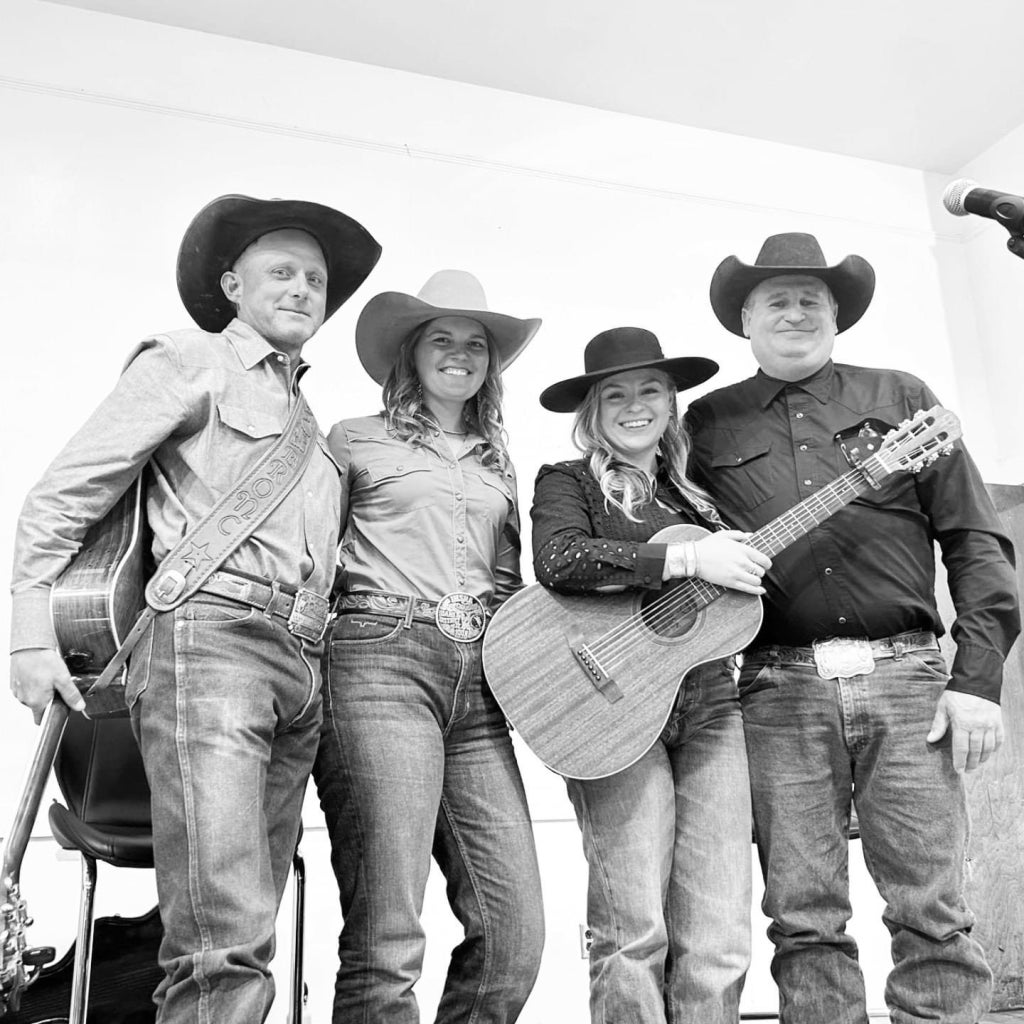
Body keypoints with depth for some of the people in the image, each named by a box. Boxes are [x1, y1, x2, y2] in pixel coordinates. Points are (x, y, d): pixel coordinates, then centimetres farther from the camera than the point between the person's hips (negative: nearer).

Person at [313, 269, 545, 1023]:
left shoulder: (497, 463, 24)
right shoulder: (357, 440, 11)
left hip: (482, 681, 5)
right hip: (382, 661, -4)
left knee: (516, 931, -1)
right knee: (386, 938, -10)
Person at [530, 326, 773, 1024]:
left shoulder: (693, 491, 21)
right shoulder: (568, 482, 5)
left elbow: (750, 581, 23)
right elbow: (558, 560, -16)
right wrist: (687, 557, -17)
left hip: (710, 699, 5)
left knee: (719, 937, 2)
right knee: (634, 934, -8)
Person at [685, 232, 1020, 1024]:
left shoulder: (899, 397, 13)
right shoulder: (707, 422, 14)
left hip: (906, 675, 0)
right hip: (779, 690, 0)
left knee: (934, 914, 0)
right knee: (805, 920, 2)